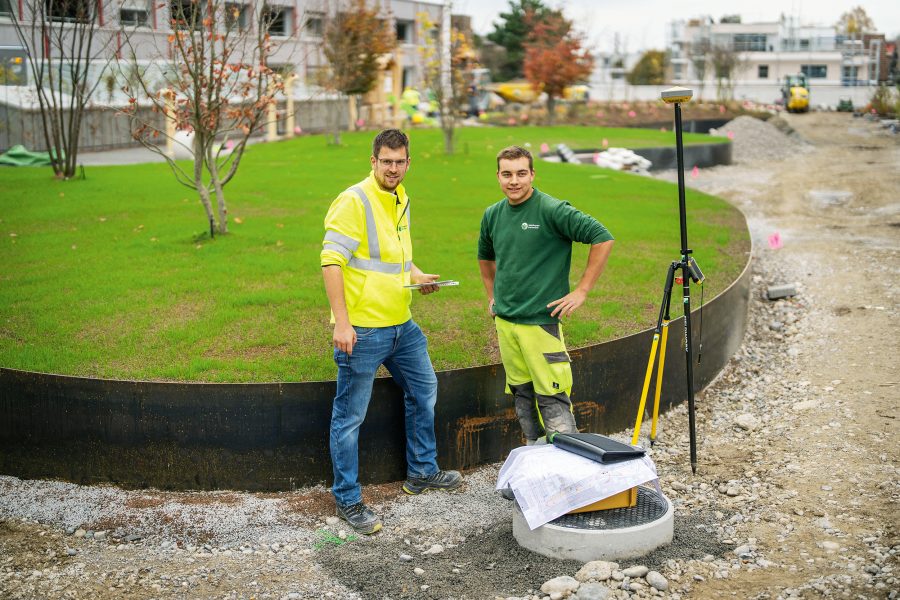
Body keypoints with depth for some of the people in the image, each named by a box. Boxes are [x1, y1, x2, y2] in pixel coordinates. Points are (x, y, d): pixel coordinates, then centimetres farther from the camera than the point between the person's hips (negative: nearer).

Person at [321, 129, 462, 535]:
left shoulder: (401, 200, 14)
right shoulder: (354, 201, -14)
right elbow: (331, 260, -19)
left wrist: (418, 277, 7)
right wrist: (341, 322, -23)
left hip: (401, 324, 9)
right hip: (361, 330, -9)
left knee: (424, 390, 22)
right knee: (350, 416, 1)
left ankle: (422, 471, 40)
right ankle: (348, 501, 13)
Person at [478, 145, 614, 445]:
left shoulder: (553, 210, -12)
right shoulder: (492, 215, 9)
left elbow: (603, 239, -14)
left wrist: (582, 290, -14)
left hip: (542, 322, -6)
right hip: (504, 322, 7)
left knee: (552, 398, -7)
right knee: (522, 394, 14)